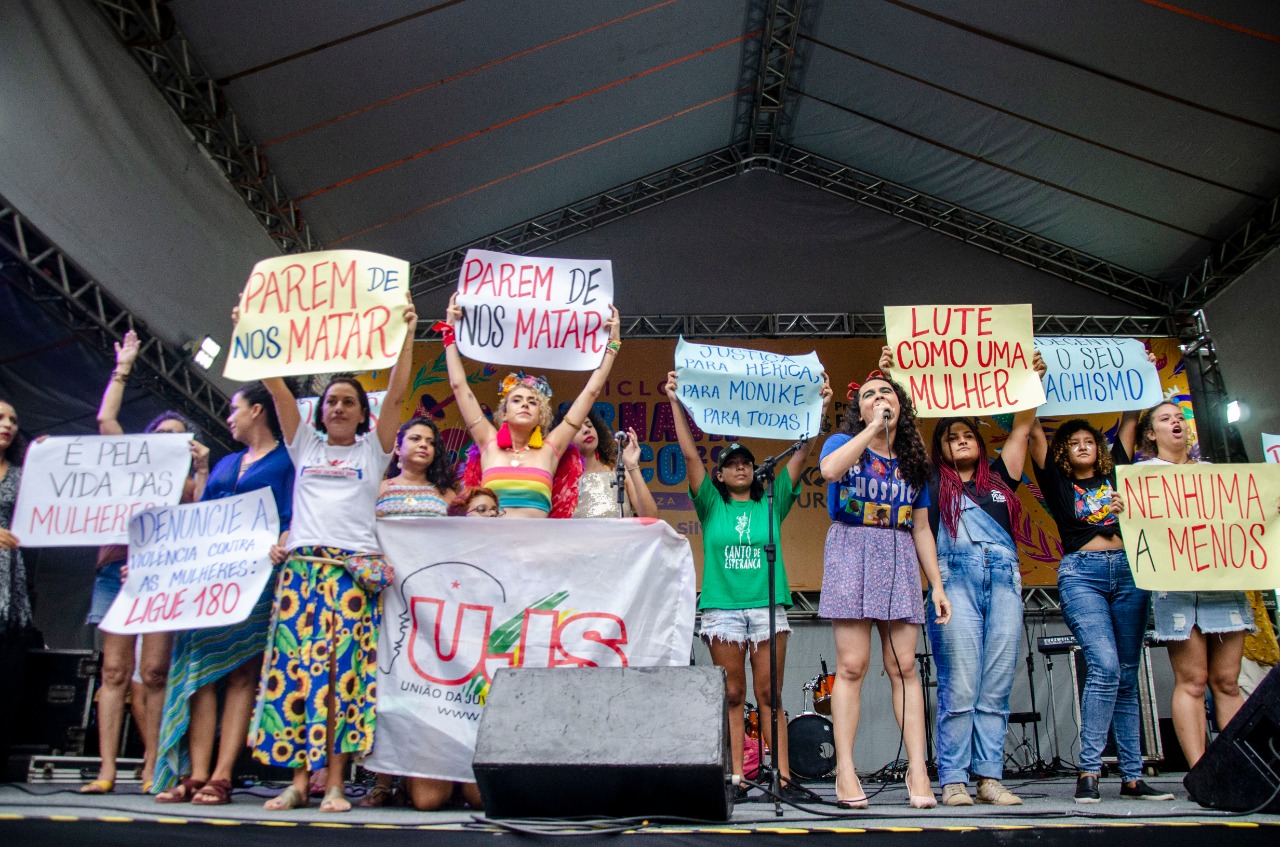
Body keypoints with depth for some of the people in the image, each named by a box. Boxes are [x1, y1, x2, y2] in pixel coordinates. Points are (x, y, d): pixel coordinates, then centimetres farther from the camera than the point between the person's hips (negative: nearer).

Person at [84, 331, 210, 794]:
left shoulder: (189, 483, 15)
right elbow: (106, 418, 15)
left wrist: (202, 470, -4)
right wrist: (123, 367, 21)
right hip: (117, 569, 2)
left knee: (154, 671, -7)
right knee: (114, 670, -3)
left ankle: (151, 768, -3)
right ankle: (106, 770, -3)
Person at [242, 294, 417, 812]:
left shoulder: (373, 450, 14)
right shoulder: (305, 445, 20)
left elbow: (395, 394, 3)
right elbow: (275, 386, 14)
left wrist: (406, 336, -5)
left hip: (355, 568, -2)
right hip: (301, 564, 3)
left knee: (344, 667, -9)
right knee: (293, 664, -5)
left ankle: (335, 783, -6)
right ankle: (298, 780, 0)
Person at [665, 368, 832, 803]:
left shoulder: (771, 503, 13)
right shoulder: (711, 505, 10)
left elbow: (802, 454, 6)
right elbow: (690, 454, 2)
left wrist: (819, 407, -1)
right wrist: (676, 403, -4)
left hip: (768, 607, 1)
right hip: (722, 608, 0)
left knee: (769, 696, 1)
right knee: (733, 696, 2)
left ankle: (784, 776, 3)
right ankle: (737, 779, 5)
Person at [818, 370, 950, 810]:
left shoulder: (913, 462, 16)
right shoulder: (844, 443, 5)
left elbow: (921, 529, 17)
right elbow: (829, 469, -22)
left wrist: (937, 585, 12)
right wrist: (873, 428, -15)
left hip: (898, 559, 3)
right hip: (851, 552, -3)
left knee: (903, 666, -2)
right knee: (851, 666, -8)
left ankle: (917, 769, 2)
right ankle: (845, 772, -4)